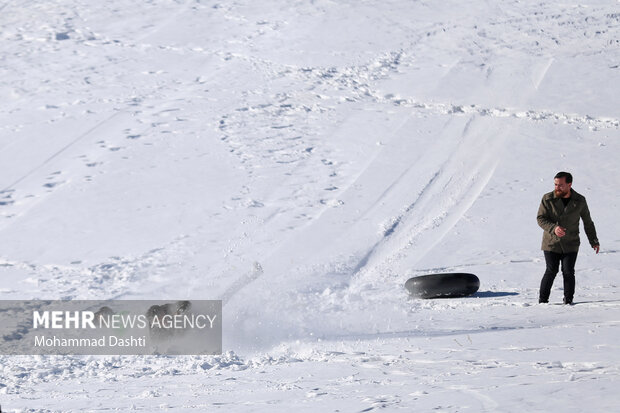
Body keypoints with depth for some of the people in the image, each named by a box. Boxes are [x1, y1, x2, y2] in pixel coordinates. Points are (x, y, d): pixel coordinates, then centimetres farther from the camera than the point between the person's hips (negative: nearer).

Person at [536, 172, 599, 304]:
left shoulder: (580, 201, 0)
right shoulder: (548, 199, -5)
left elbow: (588, 223, 11)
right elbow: (540, 218, -7)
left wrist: (594, 242, 13)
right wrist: (553, 228, -25)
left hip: (571, 245, 1)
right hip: (551, 243, -1)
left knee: (568, 272, -5)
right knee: (551, 271, -6)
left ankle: (568, 300, 7)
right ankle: (542, 300, 4)